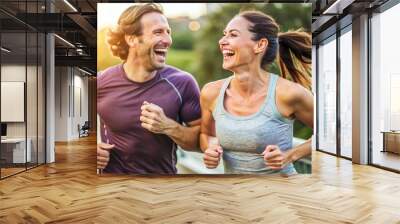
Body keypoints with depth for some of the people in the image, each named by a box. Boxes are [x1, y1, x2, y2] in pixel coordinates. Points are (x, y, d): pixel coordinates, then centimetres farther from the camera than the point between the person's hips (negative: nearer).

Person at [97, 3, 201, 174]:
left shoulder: (183, 83, -16)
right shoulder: (101, 83, -14)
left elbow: (201, 139, -10)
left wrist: (169, 127, -26)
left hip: (164, 172, 1)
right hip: (112, 171, 0)